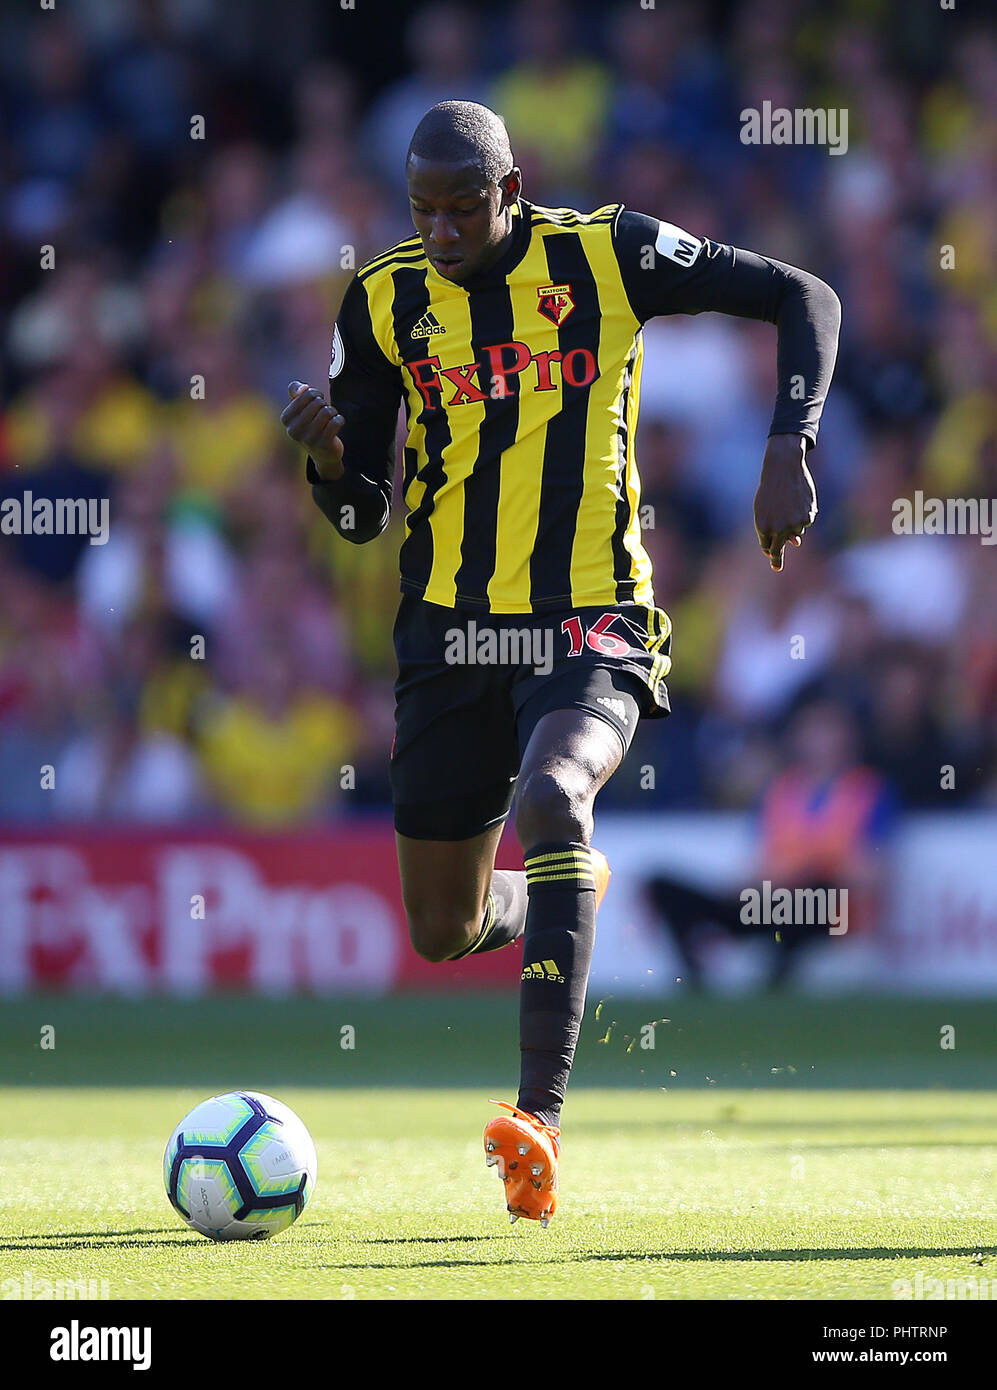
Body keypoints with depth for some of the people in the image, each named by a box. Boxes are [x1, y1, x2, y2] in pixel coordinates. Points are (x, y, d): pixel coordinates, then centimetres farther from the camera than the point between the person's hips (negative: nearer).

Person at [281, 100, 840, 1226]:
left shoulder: (607, 255, -4)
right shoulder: (386, 300, 3)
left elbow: (802, 298, 5)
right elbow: (360, 516, 7)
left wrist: (789, 451, -8)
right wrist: (326, 452, -16)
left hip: (591, 624, -4)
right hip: (449, 629, 4)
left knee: (550, 796, -35)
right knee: (443, 933, 9)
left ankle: (540, 1119, -37)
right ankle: (555, 893, 48)